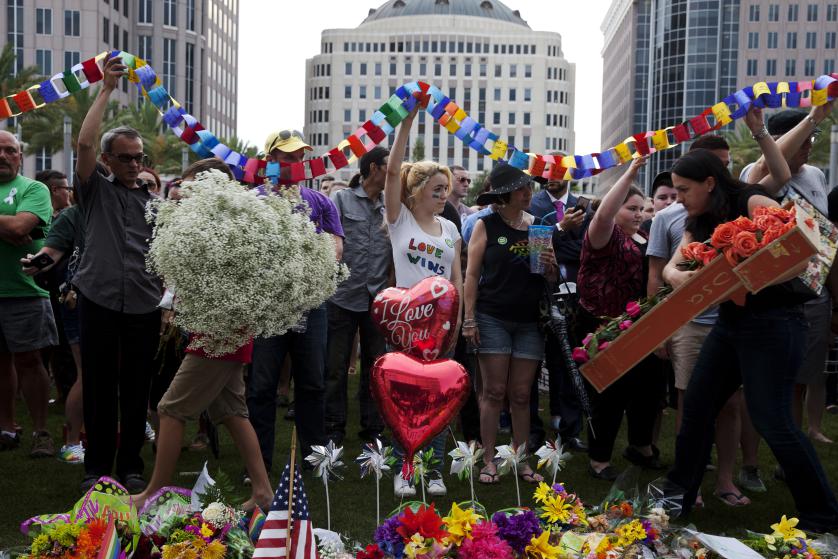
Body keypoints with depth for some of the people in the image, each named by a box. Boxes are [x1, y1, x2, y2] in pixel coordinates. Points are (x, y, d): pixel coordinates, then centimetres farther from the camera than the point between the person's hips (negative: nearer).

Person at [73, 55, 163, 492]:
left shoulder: (155, 200, 12)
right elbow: (84, 143, -8)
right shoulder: (95, 191, 7)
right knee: (99, 387, 4)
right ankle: (97, 468, 14)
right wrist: (106, 89, -6)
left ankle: (131, 467, 17)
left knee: (136, 390, 7)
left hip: (144, 307, 2)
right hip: (99, 303, -1)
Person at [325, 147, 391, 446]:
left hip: (378, 298, 3)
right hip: (343, 295, -3)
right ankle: (334, 427, 16)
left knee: (375, 365, 10)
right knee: (336, 367, 4)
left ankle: (373, 427, 21)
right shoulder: (342, 199, 0)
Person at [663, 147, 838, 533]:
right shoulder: (699, 223, 8)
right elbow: (672, 265, 1)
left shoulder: (755, 204, -15)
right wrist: (676, 276, -22)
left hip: (774, 323, -8)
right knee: (697, 403, 8)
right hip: (731, 321, 8)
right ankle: (679, 495, 23)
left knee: (771, 418, -9)